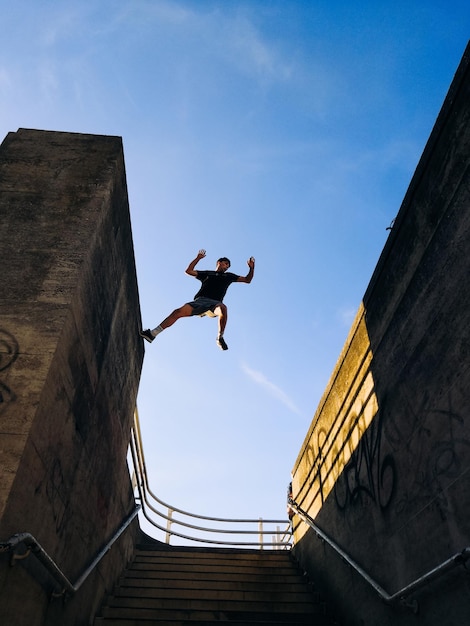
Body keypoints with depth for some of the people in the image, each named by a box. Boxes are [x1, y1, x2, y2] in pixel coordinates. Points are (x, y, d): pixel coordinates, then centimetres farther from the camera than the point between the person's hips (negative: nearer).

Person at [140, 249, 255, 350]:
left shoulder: (229, 276, 31)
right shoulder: (207, 273, 28)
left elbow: (247, 280, 31)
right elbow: (188, 271, 23)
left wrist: (251, 268, 17)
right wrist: (198, 258, 19)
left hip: (215, 303, 0)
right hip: (200, 300, 1)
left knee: (223, 308, -40)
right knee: (179, 312, -23)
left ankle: (220, 337, -25)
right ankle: (153, 333, -20)